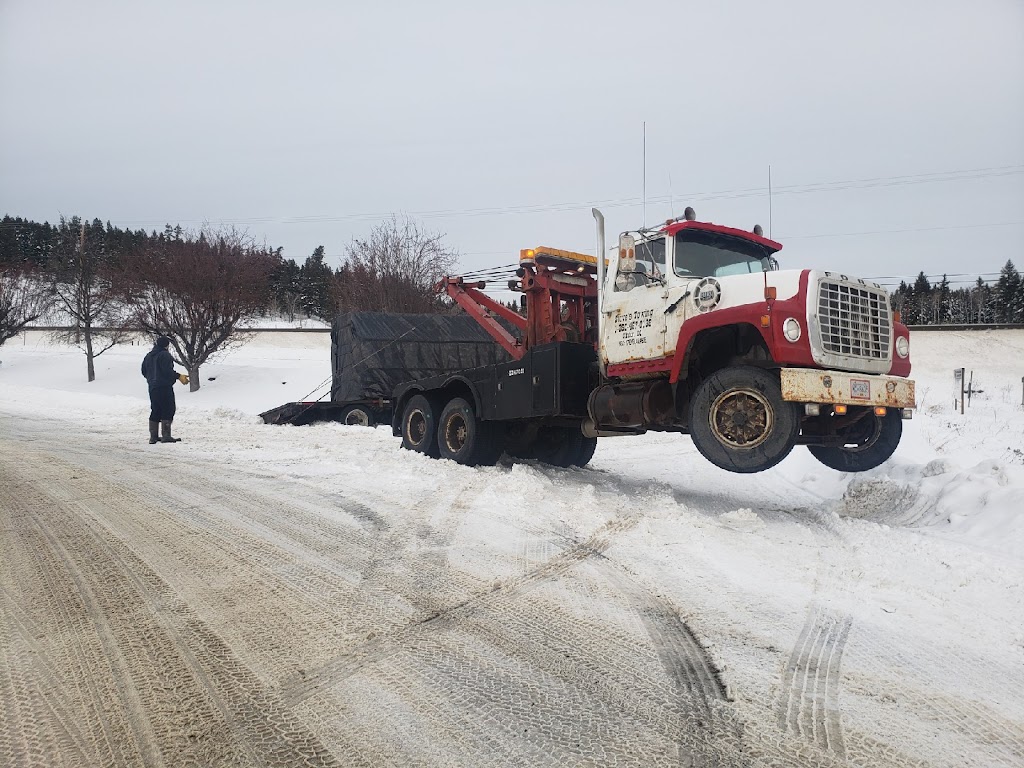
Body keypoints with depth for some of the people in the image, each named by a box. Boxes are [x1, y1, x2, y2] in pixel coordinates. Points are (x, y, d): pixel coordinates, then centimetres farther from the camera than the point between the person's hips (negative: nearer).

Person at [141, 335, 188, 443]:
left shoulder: (148, 356, 15)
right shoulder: (164, 355, -13)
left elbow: (144, 371, 19)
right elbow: (167, 371, -21)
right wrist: (179, 376, -14)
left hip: (152, 388, 9)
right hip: (164, 387, -9)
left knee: (155, 411, 14)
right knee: (168, 410, -5)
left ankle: (153, 436, 15)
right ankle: (166, 436, -9)